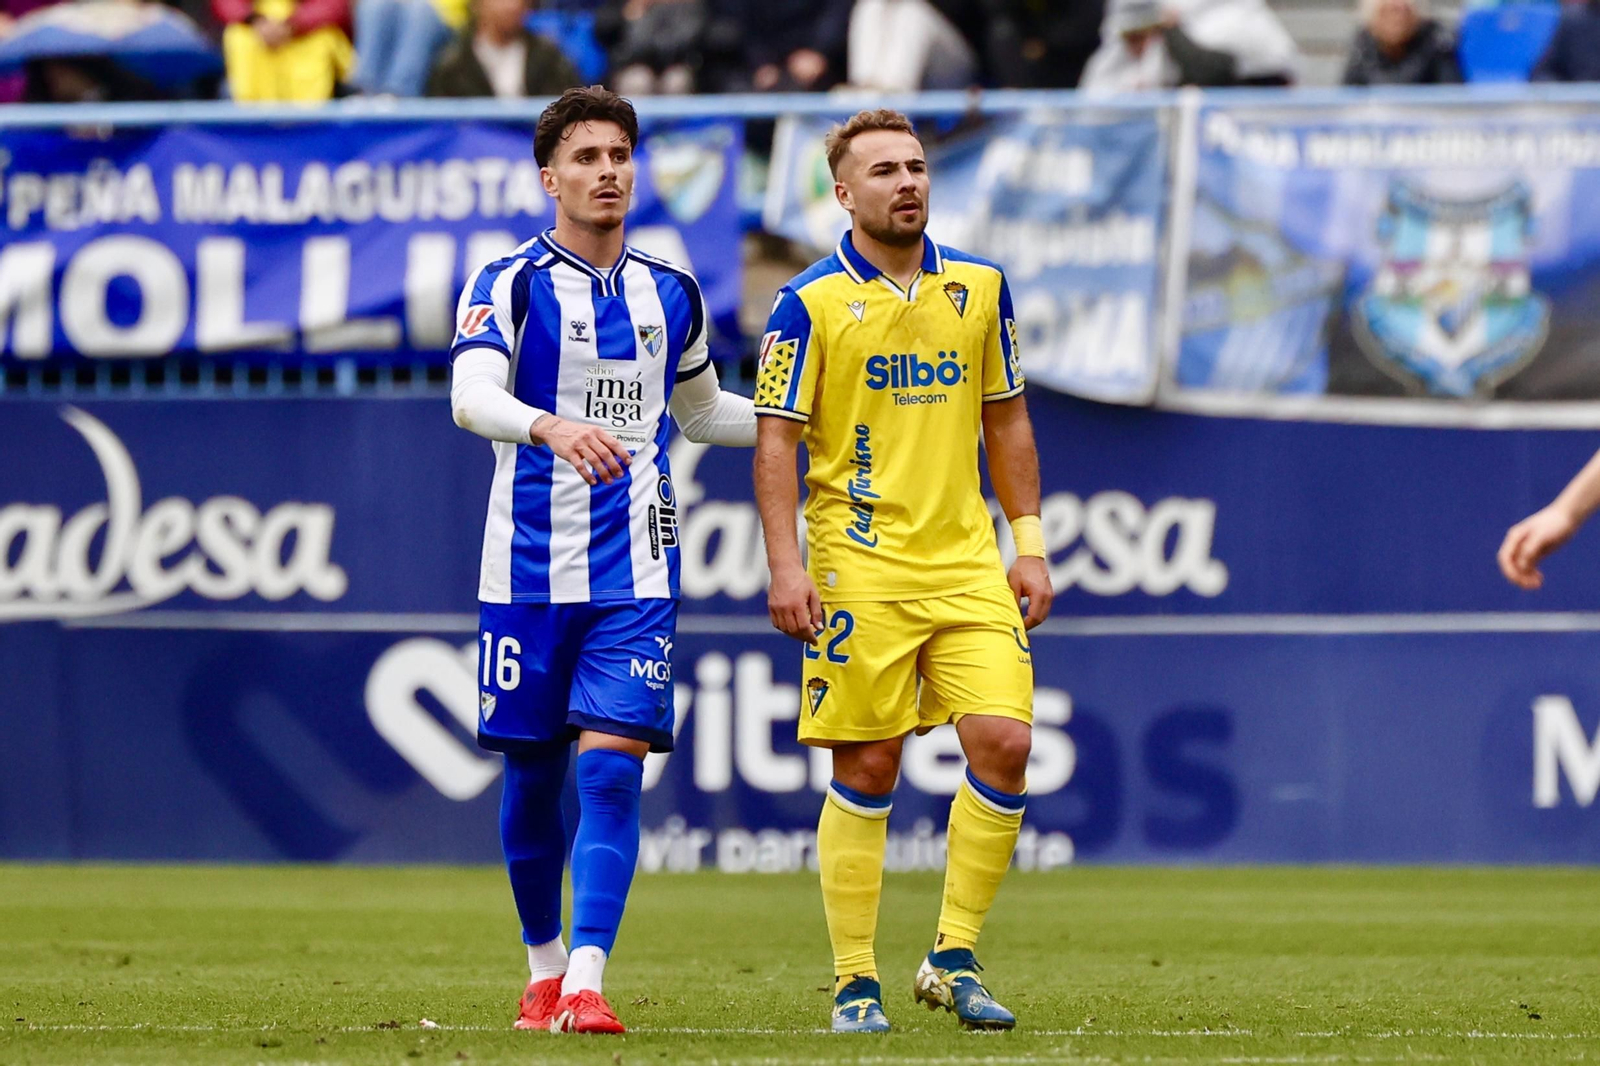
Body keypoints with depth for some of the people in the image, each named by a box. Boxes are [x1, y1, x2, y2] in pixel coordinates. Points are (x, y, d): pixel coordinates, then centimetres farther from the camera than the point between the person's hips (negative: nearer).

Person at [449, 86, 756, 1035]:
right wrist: (555, 428, -42)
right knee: (534, 774, 7)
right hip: (529, 567, -2)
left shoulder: (670, 293, 10)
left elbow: (700, 411, 28)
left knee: (612, 768, -12)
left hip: (636, 574, 2)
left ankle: (585, 983, -16)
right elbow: (471, 397, -23)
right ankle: (544, 965, 26)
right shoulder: (510, 284, -5)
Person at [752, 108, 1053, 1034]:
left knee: (1005, 744, -9)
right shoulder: (811, 303, -3)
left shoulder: (978, 287, 9)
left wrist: (1030, 544, 11)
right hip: (860, 568, -4)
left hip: (968, 562, 4)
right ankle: (857, 982, 7)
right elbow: (777, 439, -4)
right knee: (866, 773, -2)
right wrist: (786, 566, -13)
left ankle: (954, 960, 4)